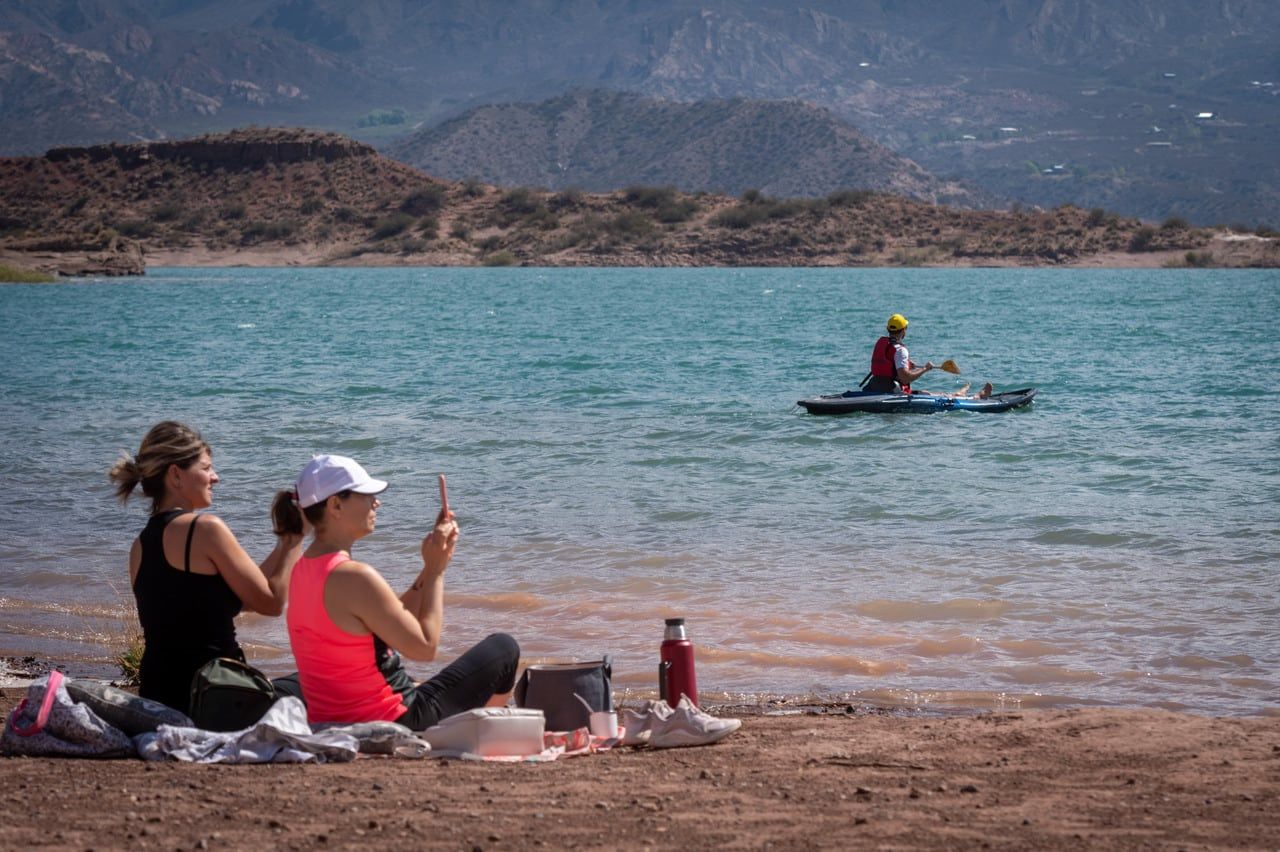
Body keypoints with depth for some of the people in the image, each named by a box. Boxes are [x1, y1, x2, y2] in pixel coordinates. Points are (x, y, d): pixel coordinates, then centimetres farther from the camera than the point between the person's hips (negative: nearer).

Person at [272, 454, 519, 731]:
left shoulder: (304, 570, 5)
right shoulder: (355, 577, -25)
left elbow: (399, 621, 8)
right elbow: (424, 647, -18)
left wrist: (431, 567, 3)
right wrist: (436, 570, -11)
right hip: (385, 724, -9)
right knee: (503, 649, 9)